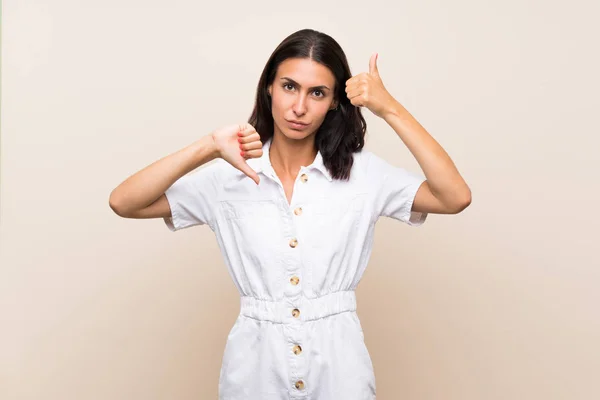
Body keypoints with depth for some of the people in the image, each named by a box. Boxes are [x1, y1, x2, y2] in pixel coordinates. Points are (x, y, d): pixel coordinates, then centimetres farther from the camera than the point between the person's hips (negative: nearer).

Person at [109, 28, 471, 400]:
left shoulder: (363, 173, -3)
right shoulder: (229, 176, -4)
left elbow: (456, 198, -15)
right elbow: (123, 203, -11)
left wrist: (391, 110, -17)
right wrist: (208, 148, -22)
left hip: (338, 361, 0)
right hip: (256, 364, 0)